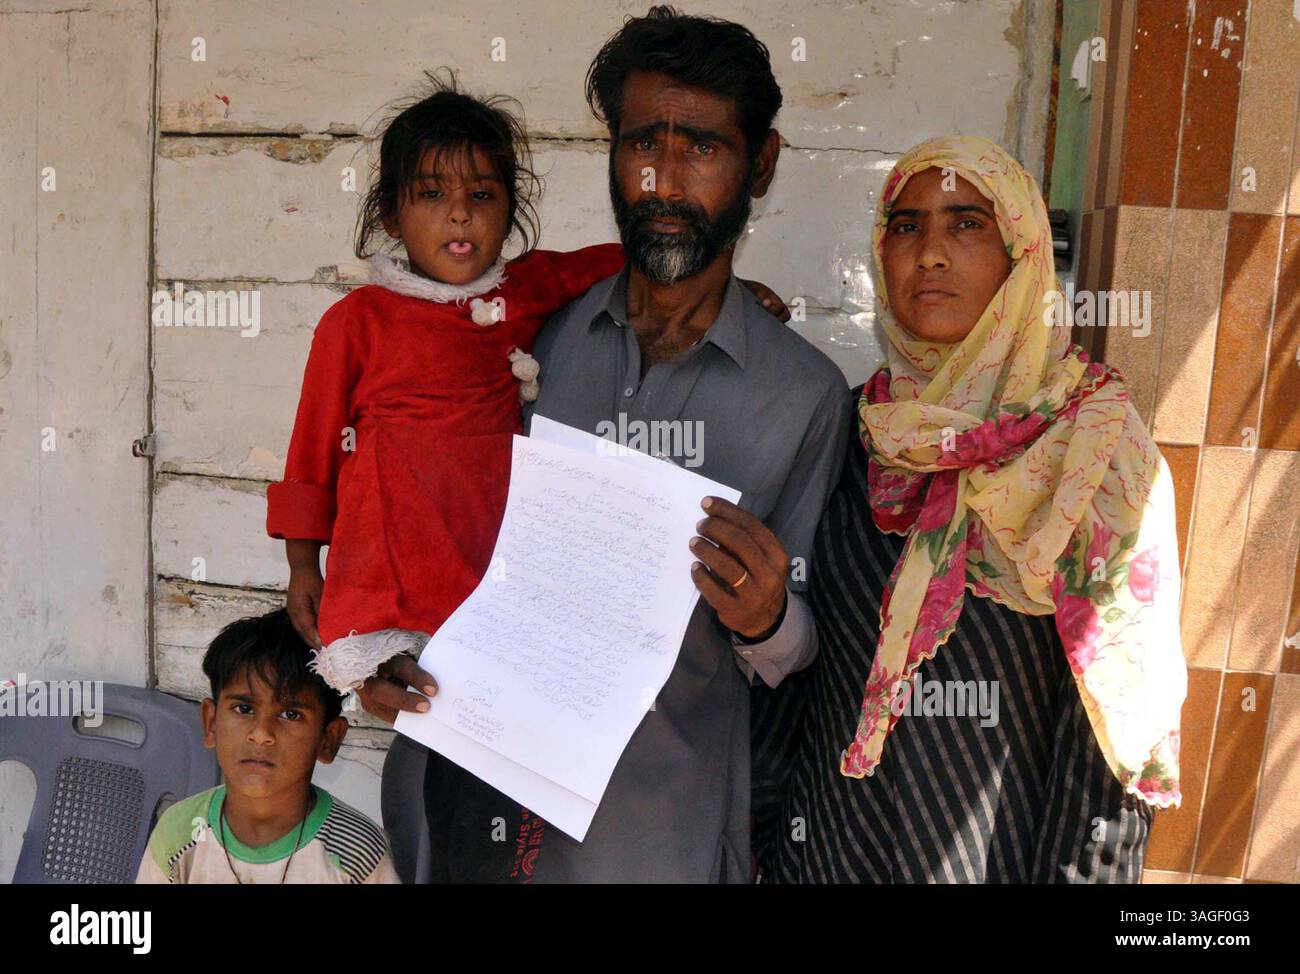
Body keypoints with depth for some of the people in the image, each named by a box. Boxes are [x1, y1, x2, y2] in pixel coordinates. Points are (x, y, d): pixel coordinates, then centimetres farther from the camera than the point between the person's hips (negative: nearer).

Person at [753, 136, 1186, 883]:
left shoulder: (1099, 451, -12)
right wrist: (770, 837, 2)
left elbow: (1119, 703, -12)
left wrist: (1079, 869, -15)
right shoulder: (845, 432, -4)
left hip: (1001, 850, -2)